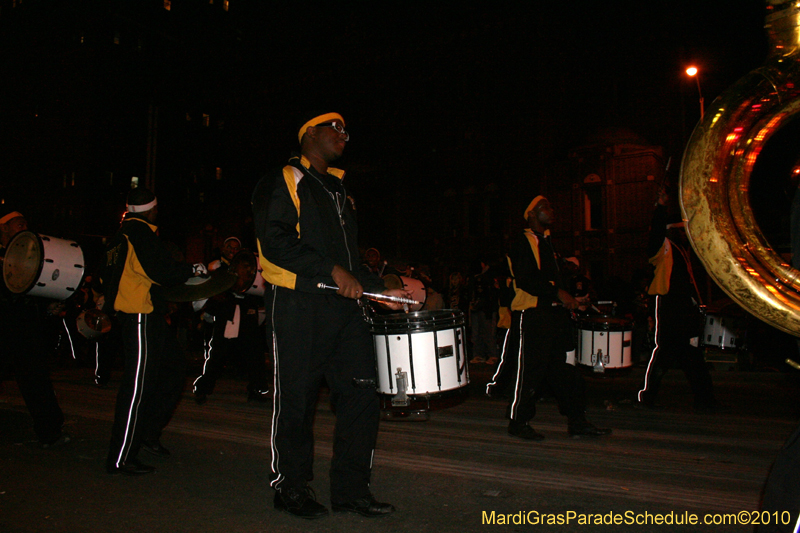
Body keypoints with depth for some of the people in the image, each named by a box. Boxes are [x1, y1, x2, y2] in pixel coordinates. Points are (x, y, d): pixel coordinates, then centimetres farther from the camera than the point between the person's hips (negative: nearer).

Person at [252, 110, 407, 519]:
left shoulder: (338, 190, 23)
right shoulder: (284, 181, 0)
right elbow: (275, 241, -15)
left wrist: (380, 288, 15)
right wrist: (333, 271, -21)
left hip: (343, 305, 7)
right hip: (298, 306, -7)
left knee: (362, 392, 3)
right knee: (296, 399, 3)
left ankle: (350, 489, 16)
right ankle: (290, 488, 22)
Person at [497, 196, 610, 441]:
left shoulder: (549, 243, 22)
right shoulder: (522, 243, -5)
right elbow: (525, 280, -17)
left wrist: (568, 297, 12)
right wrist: (558, 292, -21)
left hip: (555, 313, 8)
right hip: (531, 316, -8)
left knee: (564, 370, 9)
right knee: (530, 370, -3)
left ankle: (577, 421, 16)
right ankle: (518, 422, 9)